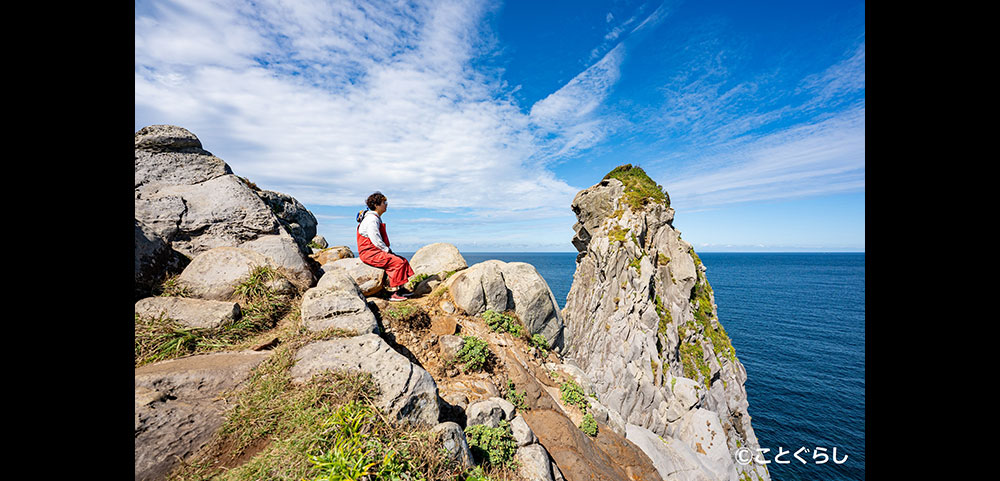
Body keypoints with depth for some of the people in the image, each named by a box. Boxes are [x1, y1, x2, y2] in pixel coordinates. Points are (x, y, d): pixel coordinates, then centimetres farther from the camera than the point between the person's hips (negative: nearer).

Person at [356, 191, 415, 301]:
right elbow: (376, 240, -23)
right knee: (398, 262, -20)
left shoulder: (377, 218, 18)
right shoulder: (372, 219, -17)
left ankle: (401, 289, 4)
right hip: (369, 253, -10)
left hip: (376, 251, 10)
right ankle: (395, 293, -16)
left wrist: (388, 250, 11)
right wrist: (388, 251, -14)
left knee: (402, 260, 4)